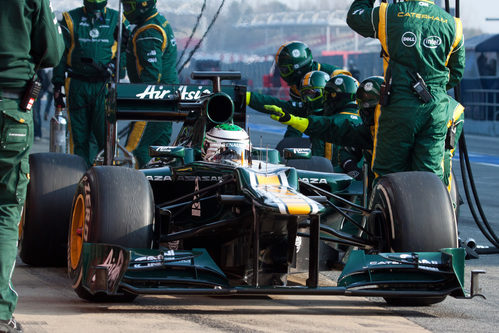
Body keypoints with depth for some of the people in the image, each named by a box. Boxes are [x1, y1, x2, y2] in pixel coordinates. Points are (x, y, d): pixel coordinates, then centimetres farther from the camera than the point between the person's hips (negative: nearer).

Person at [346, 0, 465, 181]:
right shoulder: (453, 25, 5)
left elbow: (354, 16, 15)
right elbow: (457, 72, 15)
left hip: (399, 105, -2)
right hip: (436, 108, 3)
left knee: (388, 172, 6)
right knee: (431, 173, 7)